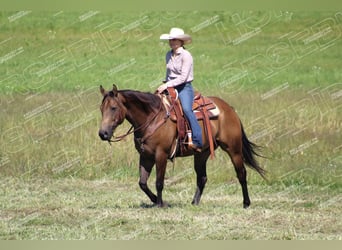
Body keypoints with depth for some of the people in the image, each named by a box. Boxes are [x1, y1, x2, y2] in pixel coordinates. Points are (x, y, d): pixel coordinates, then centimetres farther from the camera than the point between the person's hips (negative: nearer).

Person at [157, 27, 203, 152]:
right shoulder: (169, 55, 12)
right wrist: (165, 85, 8)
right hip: (170, 87, 8)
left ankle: (197, 141, -36)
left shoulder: (186, 55, -10)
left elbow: (183, 77, -17)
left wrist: (167, 85, -20)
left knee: (186, 109, -32)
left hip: (184, 87, -8)